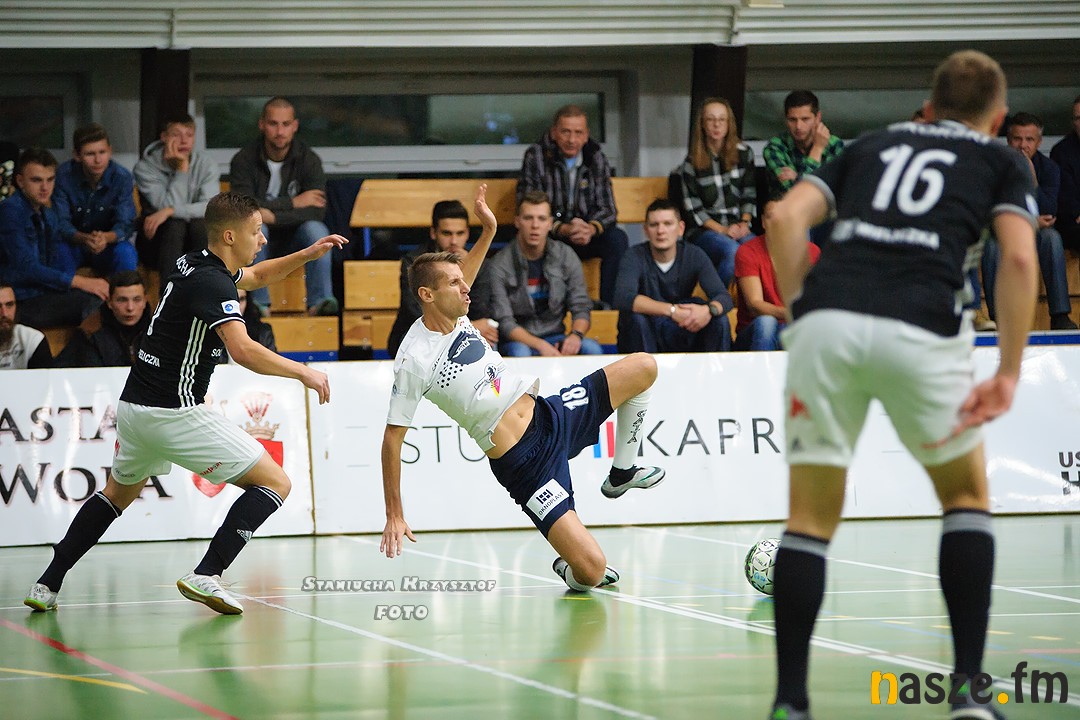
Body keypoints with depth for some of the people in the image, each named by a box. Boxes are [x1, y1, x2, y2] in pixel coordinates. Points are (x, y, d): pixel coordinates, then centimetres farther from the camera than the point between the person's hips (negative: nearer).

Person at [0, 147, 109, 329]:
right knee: (90, 299, -23)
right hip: (21, 304, -9)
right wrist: (80, 282, -19)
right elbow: (27, 268, -19)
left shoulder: (48, 215, 14)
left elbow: (57, 265, 12)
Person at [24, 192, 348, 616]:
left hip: (134, 405, 9)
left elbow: (255, 276, 33)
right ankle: (206, 575, -14)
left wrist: (308, 254, 22)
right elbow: (242, 350, -32)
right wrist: (303, 372, -23)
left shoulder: (194, 265, 12)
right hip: (174, 413, -9)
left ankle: (47, 585, 28)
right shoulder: (212, 283, -17)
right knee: (275, 484, -4)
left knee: (118, 494, 31)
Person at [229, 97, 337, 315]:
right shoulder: (244, 160, -8)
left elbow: (317, 212, -18)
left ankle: (319, 301, -32)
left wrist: (273, 216, -28)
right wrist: (293, 203, -21)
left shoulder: (309, 160, -7)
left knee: (316, 229, -29)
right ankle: (259, 302, -35)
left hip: (293, 241, 1)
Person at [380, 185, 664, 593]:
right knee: (592, 571, -20)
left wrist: (488, 230, 20)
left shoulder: (455, 317, 2)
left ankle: (621, 473, 25)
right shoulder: (414, 360, -19)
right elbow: (392, 440, -14)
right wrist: (394, 516, -13)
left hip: (551, 416, 8)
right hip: (521, 463, -8)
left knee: (642, 368, 7)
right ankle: (570, 571, 19)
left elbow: (459, 286, 28)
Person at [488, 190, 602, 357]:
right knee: (519, 352, -39)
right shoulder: (500, 265, -9)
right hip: (519, 340, -3)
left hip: (555, 337, 4)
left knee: (592, 348, -27)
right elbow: (504, 322, -14)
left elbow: (581, 307, 3)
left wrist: (576, 335, -20)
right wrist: (540, 345, -29)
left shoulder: (566, 256, 3)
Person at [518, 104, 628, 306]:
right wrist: (562, 229, -31)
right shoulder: (536, 157, -9)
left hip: (586, 236, 3)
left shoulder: (596, 158, 1)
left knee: (617, 238, -25)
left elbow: (607, 208, -2)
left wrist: (592, 228, -27)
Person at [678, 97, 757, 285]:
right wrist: (722, 230, -10)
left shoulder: (743, 153, 9)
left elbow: (749, 195, 11)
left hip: (737, 227, 2)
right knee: (732, 251, -36)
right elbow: (693, 209, 0)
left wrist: (744, 223, -5)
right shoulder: (692, 163, 1)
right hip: (704, 230, -2)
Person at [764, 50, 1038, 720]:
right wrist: (1008, 375, 2)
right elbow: (1019, 258, 1)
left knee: (811, 519, 13)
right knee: (967, 495, 20)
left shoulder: (870, 145, 27)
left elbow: (787, 217, 11)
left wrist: (802, 313, 14)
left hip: (826, 321, 2)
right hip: (922, 331, -2)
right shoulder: (1002, 161, 20)